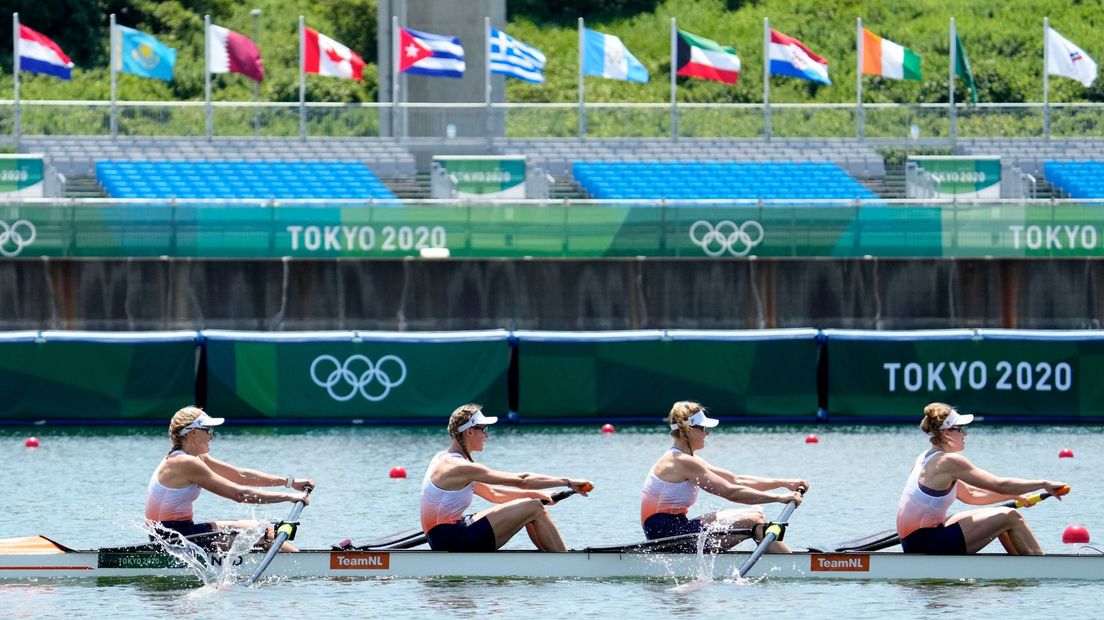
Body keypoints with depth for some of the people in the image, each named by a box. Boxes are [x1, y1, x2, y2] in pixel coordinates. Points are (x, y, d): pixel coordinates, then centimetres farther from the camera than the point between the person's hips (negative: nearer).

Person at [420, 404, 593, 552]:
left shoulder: (445, 459, 14)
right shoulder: (459, 467, -17)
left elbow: (492, 494, 20)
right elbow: (521, 480, -16)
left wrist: (534, 494, 13)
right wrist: (567, 482, -10)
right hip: (455, 544, -10)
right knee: (533, 509, -8)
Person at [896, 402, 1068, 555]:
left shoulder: (927, 458, 14)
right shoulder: (949, 461, -16)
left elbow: (970, 495, 21)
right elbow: (1000, 485, -14)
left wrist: (1013, 495, 17)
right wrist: (1044, 484, -4)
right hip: (927, 546, -10)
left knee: (1000, 518, 21)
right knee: (1010, 517, -4)